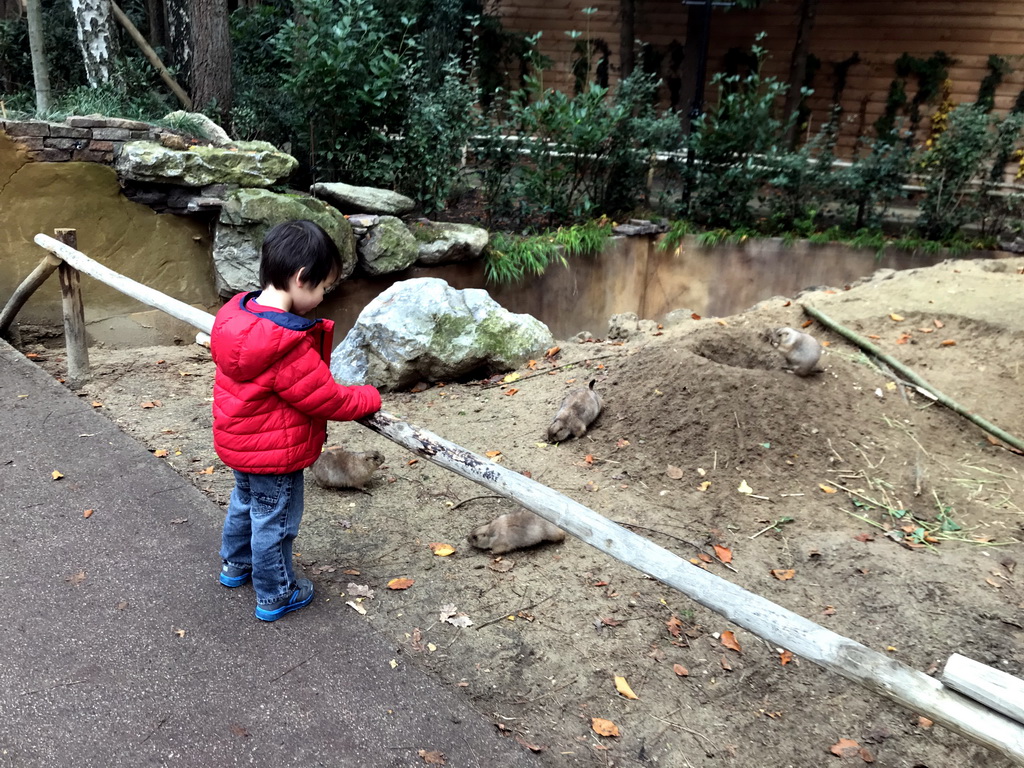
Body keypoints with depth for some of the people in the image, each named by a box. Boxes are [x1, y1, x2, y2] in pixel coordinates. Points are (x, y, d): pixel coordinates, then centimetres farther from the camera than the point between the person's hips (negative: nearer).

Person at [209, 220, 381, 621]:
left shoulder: (236, 314, -6)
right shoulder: (289, 347, -34)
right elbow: (327, 400, -25)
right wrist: (369, 398, -8)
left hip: (239, 442, 9)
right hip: (275, 455, -9)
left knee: (245, 501, 30)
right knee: (274, 522, 10)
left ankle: (235, 564, 53)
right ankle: (275, 596, 31)